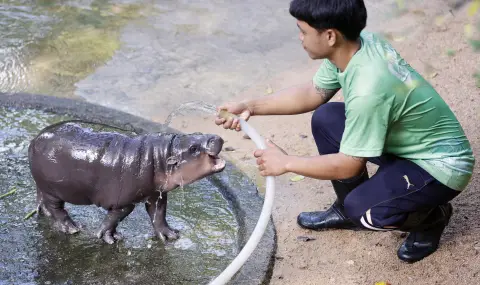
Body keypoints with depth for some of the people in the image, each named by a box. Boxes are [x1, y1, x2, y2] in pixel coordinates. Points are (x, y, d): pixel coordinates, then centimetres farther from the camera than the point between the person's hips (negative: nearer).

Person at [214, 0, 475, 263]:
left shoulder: (369, 88, -36)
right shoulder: (354, 45, -11)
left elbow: (350, 165, -25)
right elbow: (312, 93, 6)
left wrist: (285, 163, -15)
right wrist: (251, 106, -2)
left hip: (441, 163, -8)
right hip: (406, 140, 9)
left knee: (363, 208, -27)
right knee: (325, 119, 1)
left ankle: (431, 217, 4)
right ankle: (347, 209, 18)